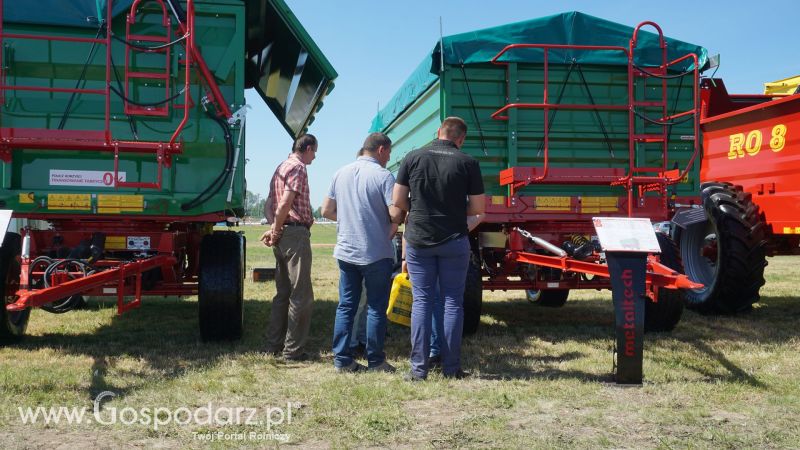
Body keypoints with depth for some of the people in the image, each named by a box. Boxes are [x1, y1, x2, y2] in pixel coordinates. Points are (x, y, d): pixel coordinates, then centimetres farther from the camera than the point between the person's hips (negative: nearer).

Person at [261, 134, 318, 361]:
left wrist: (274, 229, 4)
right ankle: (293, 350, -2)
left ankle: (274, 344, 18)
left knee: (283, 293, 14)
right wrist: (276, 232, -9)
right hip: (296, 233, -10)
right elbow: (285, 203, -18)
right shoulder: (298, 168, -10)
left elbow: (274, 203, 15)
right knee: (301, 295, -4)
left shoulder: (281, 167, 20)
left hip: (283, 234, 10)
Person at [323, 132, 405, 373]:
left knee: (345, 306, 11)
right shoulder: (382, 175, -11)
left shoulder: (341, 173, 6)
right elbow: (396, 214, -21)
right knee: (376, 308, 6)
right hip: (376, 252, -5)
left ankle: (342, 360, 12)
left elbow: (327, 211, 10)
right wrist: (394, 225, 0)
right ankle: (375, 360, 12)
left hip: (345, 251, 5)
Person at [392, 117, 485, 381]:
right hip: (454, 241, -1)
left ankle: (418, 368, 5)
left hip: (418, 240, 1)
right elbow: (478, 207, -3)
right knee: (453, 302, 8)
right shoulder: (467, 163, -5)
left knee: (421, 301, 6)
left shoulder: (413, 158, -2)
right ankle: (451, 367, 10)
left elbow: (398, 201, -1)